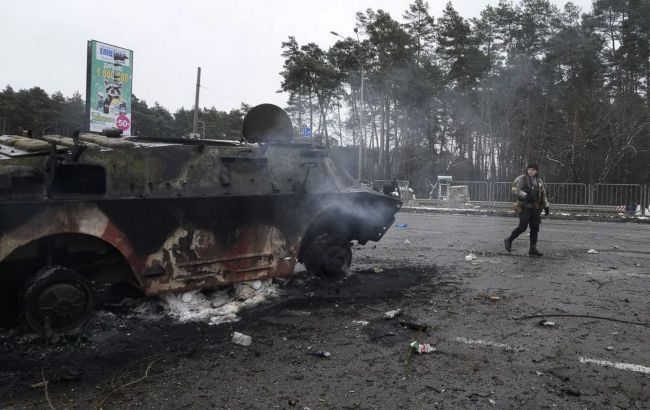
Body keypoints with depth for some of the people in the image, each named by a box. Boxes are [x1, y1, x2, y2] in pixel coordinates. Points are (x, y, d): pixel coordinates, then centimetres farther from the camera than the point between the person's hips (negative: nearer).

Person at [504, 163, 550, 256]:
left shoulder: (539, 181, 15)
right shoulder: (521, 179, -3)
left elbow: (543, 195, 20)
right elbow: (515, 189, -16)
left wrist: (546, 206, 13)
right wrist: (526, 195, -27)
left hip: (535, 208, 6)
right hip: (524, 207, -6)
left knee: (535, 228, 4)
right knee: (522, 227, -10)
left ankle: (533, 249, 11)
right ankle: (509, 240, 11)